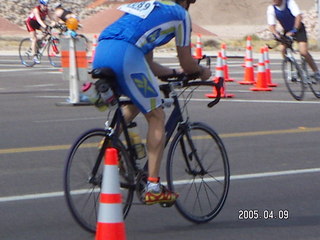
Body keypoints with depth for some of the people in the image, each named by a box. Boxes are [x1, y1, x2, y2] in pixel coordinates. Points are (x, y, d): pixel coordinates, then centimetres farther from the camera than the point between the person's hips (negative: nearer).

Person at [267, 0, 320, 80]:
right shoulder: (271, 9, -12)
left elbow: (299, 16, -30)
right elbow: (271, 25, -17)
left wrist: (294, 31, -41)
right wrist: (276, 34, -38)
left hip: (298, 29, -4)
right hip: (287, 31, 4)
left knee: (303, 52, -18)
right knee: (283, 50, -18)